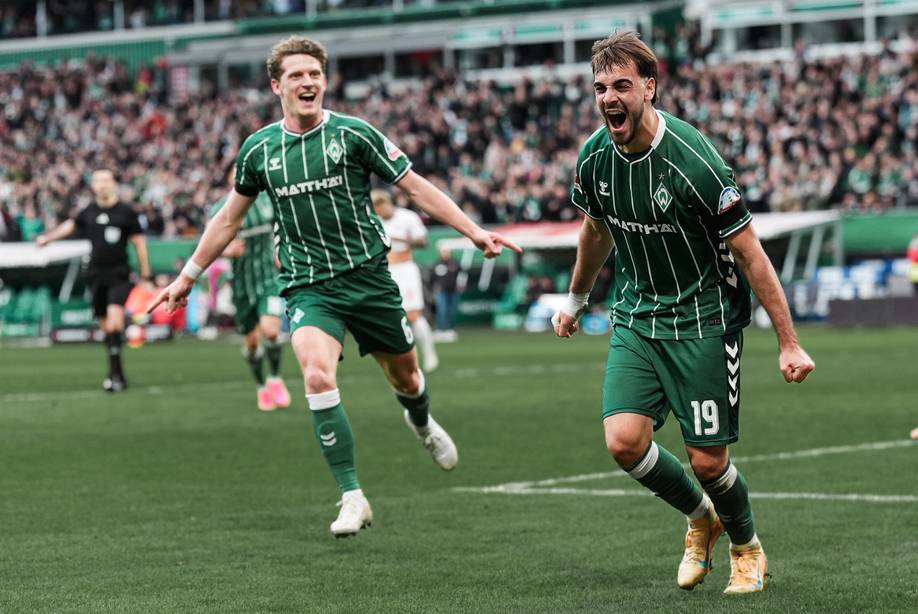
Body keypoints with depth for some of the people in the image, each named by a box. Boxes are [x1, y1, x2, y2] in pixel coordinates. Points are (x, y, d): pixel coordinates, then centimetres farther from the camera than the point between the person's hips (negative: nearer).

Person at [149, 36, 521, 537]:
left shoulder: (353, 134, -6)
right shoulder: (259, 149, 2)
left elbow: (416, 188, 0)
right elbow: (229, 217, 17)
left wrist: (474, 231, -7)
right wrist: (187, 277, 20)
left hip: (368, 276, 0)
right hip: (307, 286, 0)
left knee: (404, 375, 14)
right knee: (317, 375, -25)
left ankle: (422, 423, 54)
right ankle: (352, 496, -19)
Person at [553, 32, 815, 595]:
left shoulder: (693, 159, -23)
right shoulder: (595, 157, -5)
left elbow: (750, 253, -17)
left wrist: (789, 343, -17)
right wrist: (576, 302, 29)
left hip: (705, 320, -5)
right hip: (637, 316, 5)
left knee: (708, 460, -4)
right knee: (624, 439, -12)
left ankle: (747, 548, 29)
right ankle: (701, 517, 18)